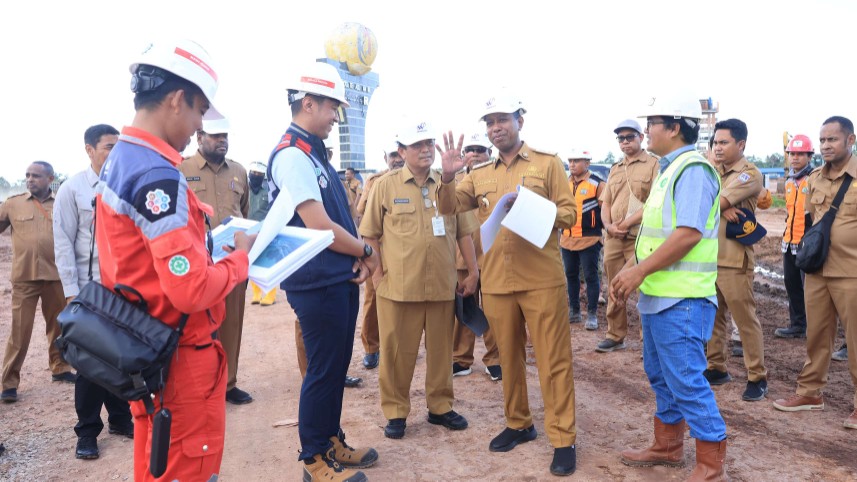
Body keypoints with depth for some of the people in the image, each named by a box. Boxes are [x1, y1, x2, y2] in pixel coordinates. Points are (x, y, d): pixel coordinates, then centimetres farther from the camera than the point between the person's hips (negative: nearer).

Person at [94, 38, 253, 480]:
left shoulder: (117, 161, 7)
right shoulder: (159, 177, -24)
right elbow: (192, 291, -28)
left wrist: (209, 239, 9)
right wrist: (240, 257, -12)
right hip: (179, 357, -9)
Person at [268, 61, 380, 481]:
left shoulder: (315, 153, 13)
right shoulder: (292, 155, -17)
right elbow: (319, 227, -23)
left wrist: (356, 259, 0)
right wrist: (366, 251, -9)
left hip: (341, 280, 9)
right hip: (318, 284, -9)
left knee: (337, 366, 18)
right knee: (323, 370, 2)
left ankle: (332, 441, 34)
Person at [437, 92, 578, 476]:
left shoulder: (548, 164, 3)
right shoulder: (480, 175, 13)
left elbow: (568, 213, -2)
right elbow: (449, 208, 5)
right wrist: (448, 176, -13)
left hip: (542, 279, -4)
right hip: (496, 282, 4)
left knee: (553, 360, 0)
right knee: (509, 358, 14)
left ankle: (563, 439, 10)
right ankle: (518, 424, 31)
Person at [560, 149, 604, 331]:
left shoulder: (597, 183, -6)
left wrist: (599, 229, -8)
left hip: (589, 239, -6)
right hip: (567, 239, 6)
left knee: (590, 276, 0)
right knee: (571, 275, 13)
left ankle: (592, 314, 9)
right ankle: (574, 311, 24)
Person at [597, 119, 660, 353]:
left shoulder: (654, 164, -1)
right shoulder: (615, 169, 19)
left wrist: (627, 223, -14)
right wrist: (608, 225, -1)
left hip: (640, 238, -6)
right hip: (612, 238, 6)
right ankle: (615, 336, 23)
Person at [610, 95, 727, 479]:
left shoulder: (693, 170, -15)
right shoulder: (668, 170, 16)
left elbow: (689, 233, -24)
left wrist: (640, 271, -21)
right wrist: (631, 269, 11)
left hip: (681, 299, -10)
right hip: (657, 294, 10)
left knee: (686, 380, -2)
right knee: (661, 375, 18)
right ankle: (667, 447, 33)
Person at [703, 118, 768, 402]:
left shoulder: (750, 174, -9)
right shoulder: (712, 170, 14)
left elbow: (711, 204, -19)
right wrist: (722, 207, -16)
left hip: (733, 259, -7)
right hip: (707, 257, 7)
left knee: (745, 319, 0)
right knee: (712, 317, 14)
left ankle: (757, 378, 11)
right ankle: (716, 368, 26)